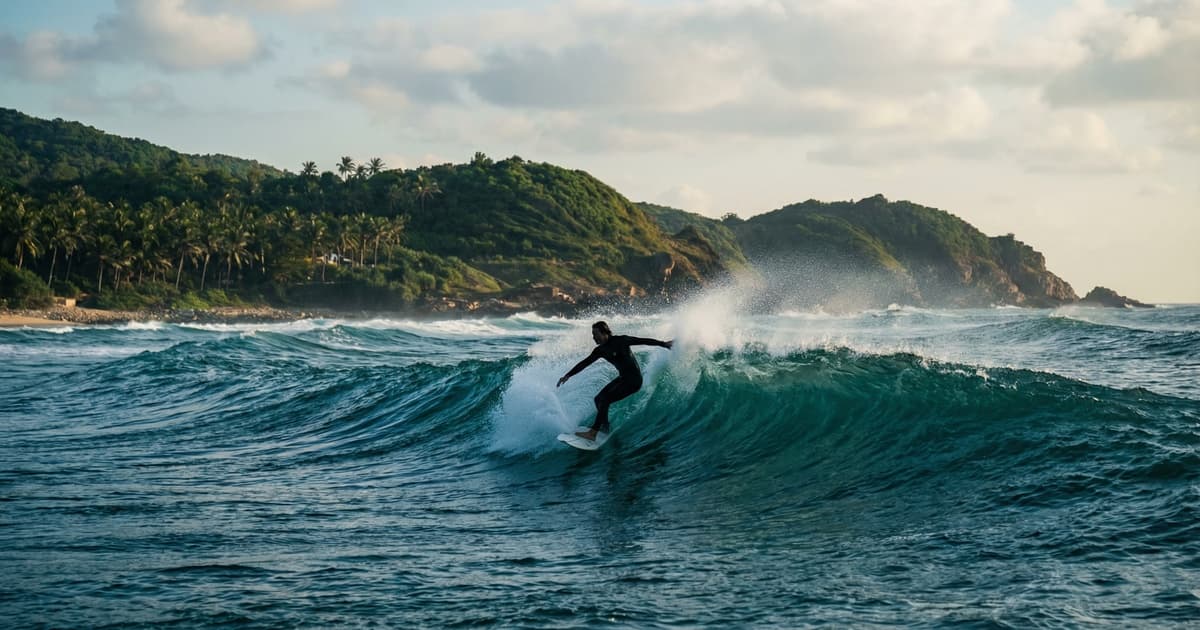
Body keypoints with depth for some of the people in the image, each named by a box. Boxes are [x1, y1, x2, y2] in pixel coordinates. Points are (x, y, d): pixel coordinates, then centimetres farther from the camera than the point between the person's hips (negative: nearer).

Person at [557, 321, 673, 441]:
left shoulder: (620, 341, -14)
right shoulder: (601, 350, 5)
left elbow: (643, 341, -8)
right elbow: (585, 363, 10)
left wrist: (664, 344, -3)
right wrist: (568, 375, 5)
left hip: (633, 380, -8)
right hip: (623, 378, 8)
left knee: (604, 400, -17)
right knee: (598, 399, 7)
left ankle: (593, 433, -19)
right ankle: (605, 429, 17)